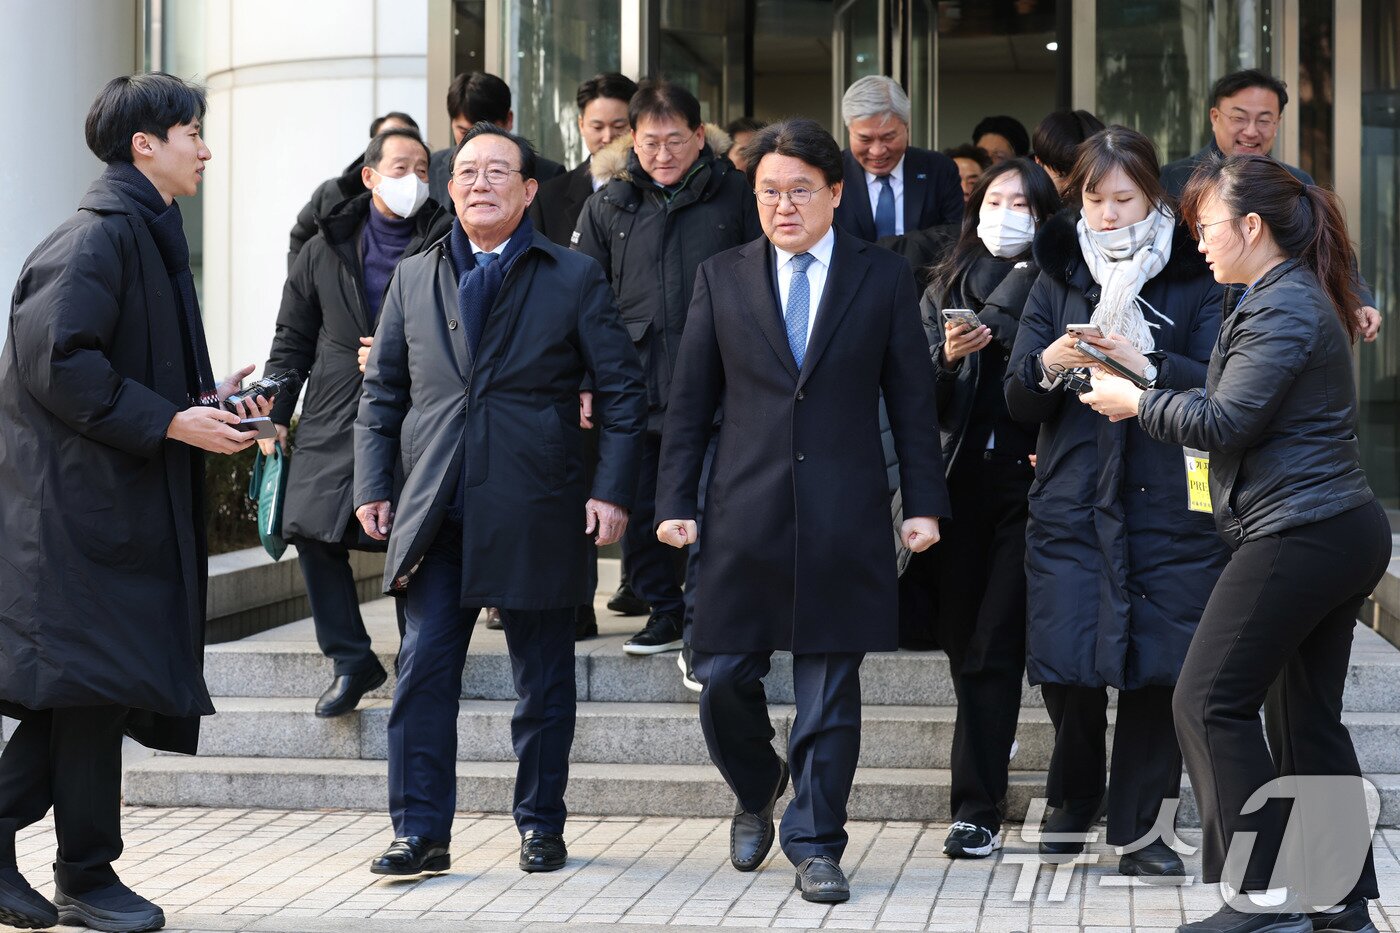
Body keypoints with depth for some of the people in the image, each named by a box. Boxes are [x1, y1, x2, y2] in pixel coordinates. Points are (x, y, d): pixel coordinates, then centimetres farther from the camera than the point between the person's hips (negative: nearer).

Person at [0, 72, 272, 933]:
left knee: (80, 689, 11)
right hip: (79, 496, -10)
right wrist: (172, 420, -20)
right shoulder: (100, 236, -14)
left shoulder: (143, 234, 16)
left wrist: (205, 400, 9)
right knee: (92, 679, -3)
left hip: (119, 498, 10)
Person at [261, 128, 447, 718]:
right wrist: (275, 414, 9)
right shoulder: (327, 249, 12)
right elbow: (293, 337, 15)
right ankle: (351, 662, 7)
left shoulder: (446, 246, 3)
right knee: (314, 532, -5)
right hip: (334, 421, 3)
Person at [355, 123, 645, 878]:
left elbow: (622, 391, 3)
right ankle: (420, 832, 4)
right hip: (434, 515, 2)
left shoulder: (574, 279, 4)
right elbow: (382, 392, 14)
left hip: (534, 515, -2)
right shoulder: (413, 278, 12)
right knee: (423, 673, -2)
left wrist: (612, 491, -5)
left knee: (543, 683, 6)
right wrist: (373, 486, 6)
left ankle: (541, 826, 19)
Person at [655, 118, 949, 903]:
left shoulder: (884, 279, 4)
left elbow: (912, 399, 5)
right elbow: (691, 404, 9)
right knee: (725, 677, 5)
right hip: (746, 514, 1)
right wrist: (676, 502, 3)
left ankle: (815, 844, 14)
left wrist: (925, 503, 0)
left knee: (830, 694, 2)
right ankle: (757, 794, 33)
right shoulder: (721, 279, 7)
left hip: (844, 518, -1)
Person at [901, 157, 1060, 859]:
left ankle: (977, 808, -3)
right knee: (964, 642, 9)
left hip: (1030, 480, -3)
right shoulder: (947, 290, 12)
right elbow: (924, 405, 7)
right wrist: (946, 360, -11)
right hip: (962, 481, 3)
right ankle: (979, 795, 27)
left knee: (991, 649, -7)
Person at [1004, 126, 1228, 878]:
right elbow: (1018, 403, 8)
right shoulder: (1056, 280, 12)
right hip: (1071, 499, 2)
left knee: (1157, 665, -3)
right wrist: (1046, 367, -13)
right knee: (1066, 665, -3)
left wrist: (1147, 365, -23)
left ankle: (1137, 827, 10)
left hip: (1168, 501, -1)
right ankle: (1073, 803, 23)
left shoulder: (1194, 280, 4)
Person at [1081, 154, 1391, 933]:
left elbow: (1224, 424, -18)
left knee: (1211, 702, -6)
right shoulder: (1298, 297, 18)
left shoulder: (1282, 310, -14)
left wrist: (1138, 401, -4)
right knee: (1308, 719, 13)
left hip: (1298, 537, -10)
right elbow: (1243, 410, 20)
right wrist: (1146, 382, 16)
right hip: (1344, 530, 10)